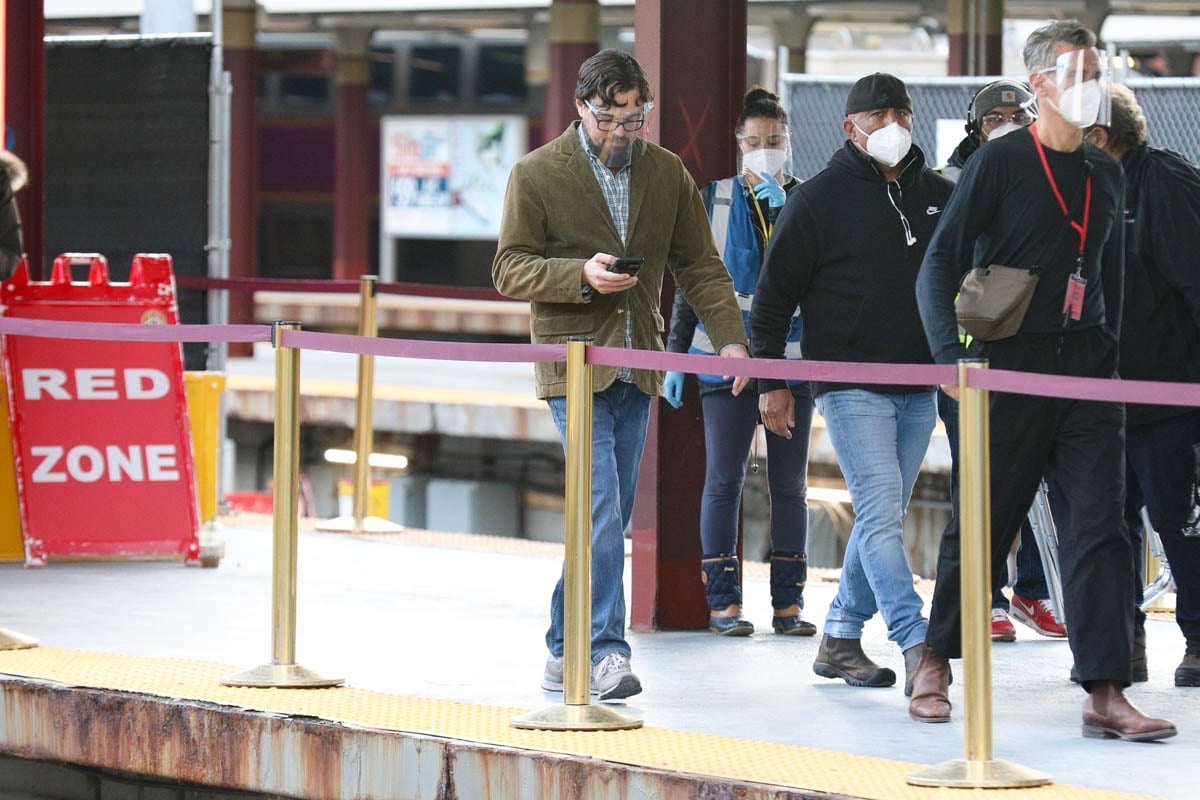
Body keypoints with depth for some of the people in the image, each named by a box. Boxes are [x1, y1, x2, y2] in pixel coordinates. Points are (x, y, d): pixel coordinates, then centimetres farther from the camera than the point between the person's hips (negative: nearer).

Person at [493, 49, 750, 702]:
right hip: (573, 362, -5)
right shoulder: (536, 174, -3)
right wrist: (581, 275, -20)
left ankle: (567, 651, 18)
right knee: (600, 512, -16)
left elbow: (700, 266, 10)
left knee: (610, 517, 8)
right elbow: (509, 271, -4)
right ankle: (604, 653, -17)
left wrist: (729, 337, -5)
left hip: (636, 369, 5)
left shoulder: (667, 174, 9)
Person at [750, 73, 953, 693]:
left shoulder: (938, 196, 11)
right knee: (880, 513, -14)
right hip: (850, 383, -5)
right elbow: (775, 292, 0)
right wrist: (771, 381, -3)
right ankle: (914, 644, -19)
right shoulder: (819, 199, -2)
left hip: (919, 386, 5)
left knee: (884, 517, 10)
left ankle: (841, 638, 20)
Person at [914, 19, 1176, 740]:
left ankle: (1106, 693, -9)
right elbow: (942, 263, -6)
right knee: (983, 524, 4)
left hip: (1086, 375, 4)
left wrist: (1109, 357, 16)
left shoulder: (1107, 175, 13)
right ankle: (937, 662, 24)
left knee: (1101, 525, -6)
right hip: (1010, 369, -4)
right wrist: (952, 353, -17)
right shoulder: (1000, 164, -4)